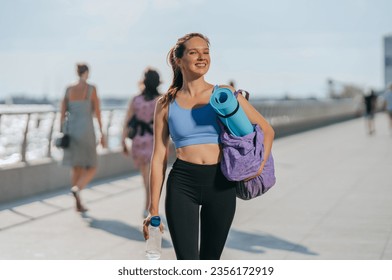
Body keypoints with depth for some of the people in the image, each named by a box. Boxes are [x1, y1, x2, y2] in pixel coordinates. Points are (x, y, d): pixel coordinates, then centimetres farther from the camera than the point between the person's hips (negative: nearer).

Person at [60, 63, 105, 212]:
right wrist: (102, 134, -2)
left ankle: (78, 204, 14)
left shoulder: (69, 89, 5)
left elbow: (62, 113, 4)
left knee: (76, 168, 16)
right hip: (86, 132, -5)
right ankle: (76, 189, -23)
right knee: (91, 169, 7)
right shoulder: (92, 89, -8)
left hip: (71, 131, 5)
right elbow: (97, 113, -8)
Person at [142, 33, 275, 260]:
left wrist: (259, 166, -5)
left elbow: (267, 130, 11)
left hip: (220, 184, 1)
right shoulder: (166, 104, 4)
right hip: (182, 183, -1)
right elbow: (159, 157, 5)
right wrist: (154, 209, 3)